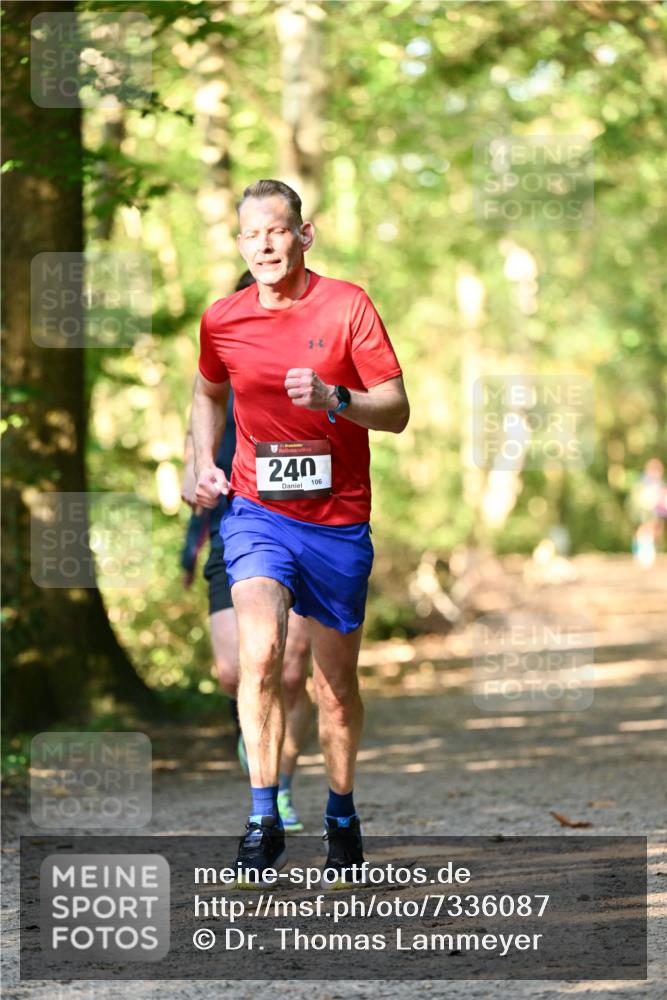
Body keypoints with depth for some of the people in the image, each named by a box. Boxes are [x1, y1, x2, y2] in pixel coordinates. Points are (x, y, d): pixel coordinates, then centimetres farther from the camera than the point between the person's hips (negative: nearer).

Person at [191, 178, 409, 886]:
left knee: (336, 683, 10)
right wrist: (204, 463, 8)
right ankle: (263, 818, -19)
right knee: (260, 651, -24)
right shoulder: (221, 321, 3)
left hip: (338, 519, 0)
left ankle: (341, 813, 32)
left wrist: (333, 398, -24)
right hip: (256, 511, 0)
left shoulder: (347, 305, -5)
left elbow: (396, 410, -6)